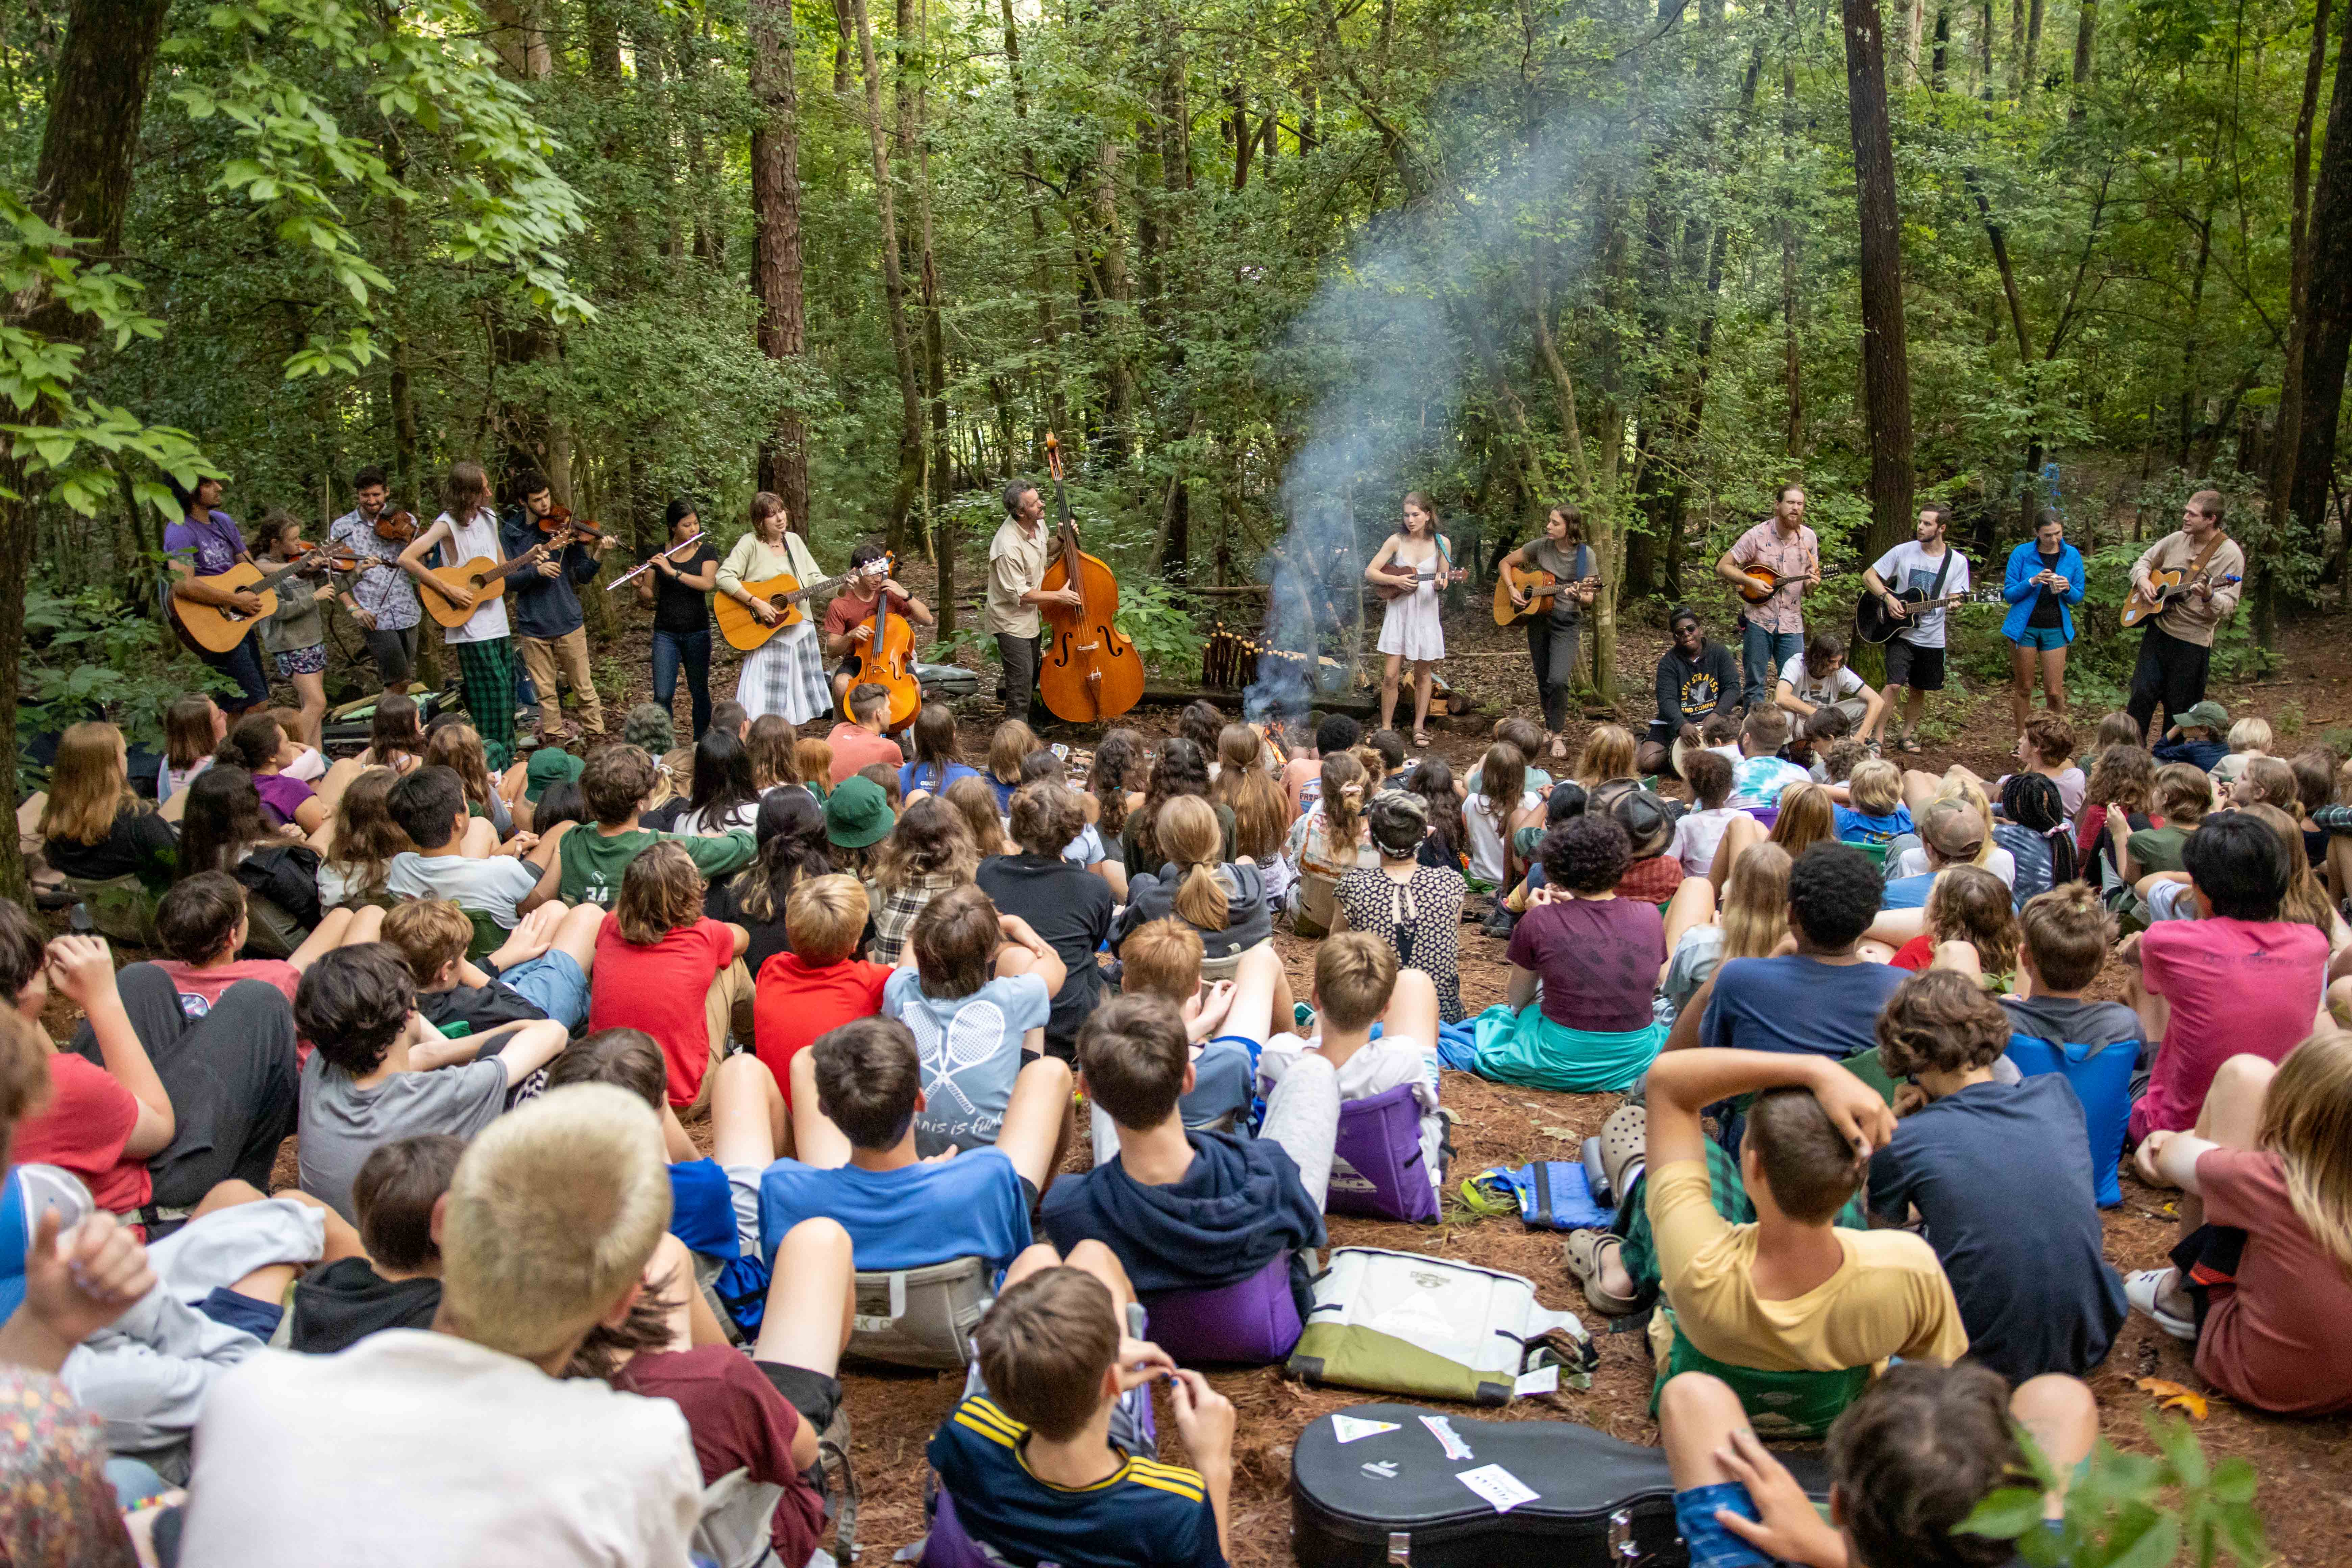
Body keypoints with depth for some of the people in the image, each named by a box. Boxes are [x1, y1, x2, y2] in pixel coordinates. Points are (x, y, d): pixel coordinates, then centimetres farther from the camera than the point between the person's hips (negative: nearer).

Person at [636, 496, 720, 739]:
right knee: (663, 695, -8)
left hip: (697, 633, 0)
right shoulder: (657, 554, 3)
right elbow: (649, 596, 5)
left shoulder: (706, 552, 1)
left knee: (699, 692, 8)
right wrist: (639, 585, -17)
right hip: (665, 634, 0)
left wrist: (673, 572, -25)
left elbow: (708, 584, -17)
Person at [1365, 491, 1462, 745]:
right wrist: (1395, 580, -18)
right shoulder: (1396, 541, -3)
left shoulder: (1441, 543, -1)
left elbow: (1444, 580, 4)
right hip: (1399, 612, -1)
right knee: (1390, 675, -5)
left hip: (1426, 613, 1)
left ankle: (1419, 727, 21)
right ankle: (1386, 729, 7)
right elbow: (1370, 573, -3)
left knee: (1423, 673, 10)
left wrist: (1441, 584, -19)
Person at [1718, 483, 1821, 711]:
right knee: (1755, 685, 4)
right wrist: (1751, 582, -16)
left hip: (1792, 623, 3)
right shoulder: (1757, 535, -7)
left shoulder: (1808, 538, 4)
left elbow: (1811, 576, 12)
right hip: (1758, 620, -3)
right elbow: (1723, 567, -4)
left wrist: (1812, 583, -11)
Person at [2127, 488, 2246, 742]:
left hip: (2193, 641, -4)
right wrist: (2143, 580, -2)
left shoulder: (2230, 554, -11)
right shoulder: (2177, 540, 5)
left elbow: (2229, 605, -15)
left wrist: (2209, 597, -36)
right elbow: (2143, 561, 20)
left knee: (2179, 710, 4)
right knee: (2142, 693, 2)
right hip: (2158, 629, 4)